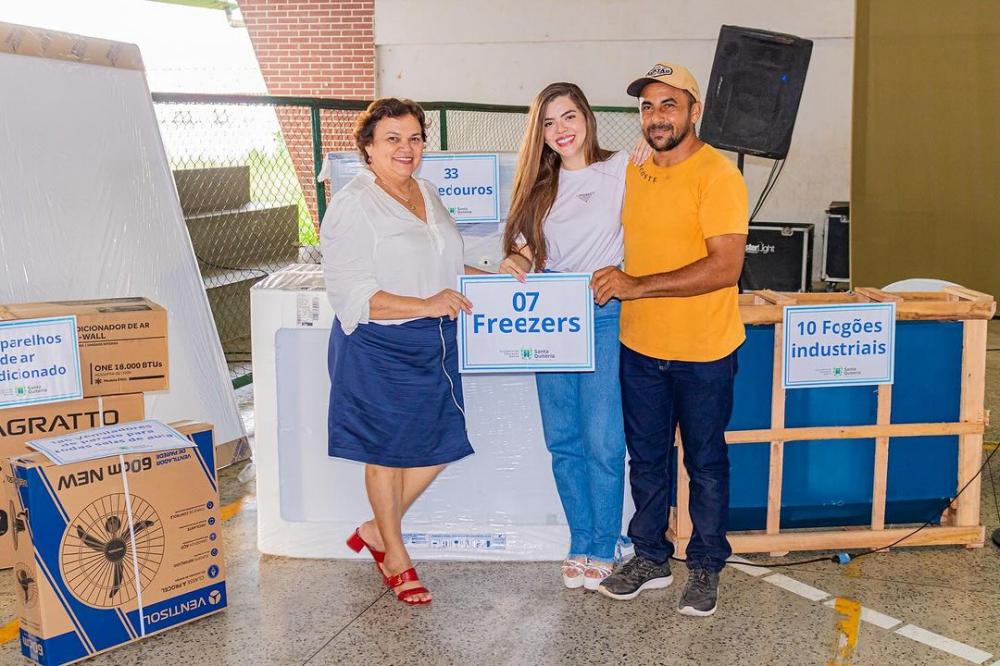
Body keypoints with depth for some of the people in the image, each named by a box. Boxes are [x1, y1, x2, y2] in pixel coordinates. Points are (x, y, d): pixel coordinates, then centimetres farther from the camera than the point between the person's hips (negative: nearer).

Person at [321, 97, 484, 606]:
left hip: (432, 344, 7)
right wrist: (425, 306, -25)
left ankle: (377, 530, 31)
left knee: (439, 445, 9)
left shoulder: (426, 194, 11)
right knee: (387, 452, 7)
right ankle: (395, 557, 27)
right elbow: (351, 293, -19)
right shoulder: (352, 205, -14)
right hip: (378, 348, -7)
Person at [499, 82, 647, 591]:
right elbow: (527, 245, 15)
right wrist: (516, 259, -8)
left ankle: (603, 548, 13)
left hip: (605, 318, -5)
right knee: (562, 441, 9)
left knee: (603, 442, -3)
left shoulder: (622, 170, -2)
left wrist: (650, 148, -13)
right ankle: (579, 543, 23)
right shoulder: (539, 185, 12)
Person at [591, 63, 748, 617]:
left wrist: (639, 286, -25)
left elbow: (725, 267, -24)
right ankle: (650, 557, 33)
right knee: (646, 458, 17)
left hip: (703, 352, -6)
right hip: (640, 347, 6)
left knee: (705, 462, 11)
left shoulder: (717, 175, -15)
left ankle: (706, 566, 27)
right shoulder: (633, 175, 6)